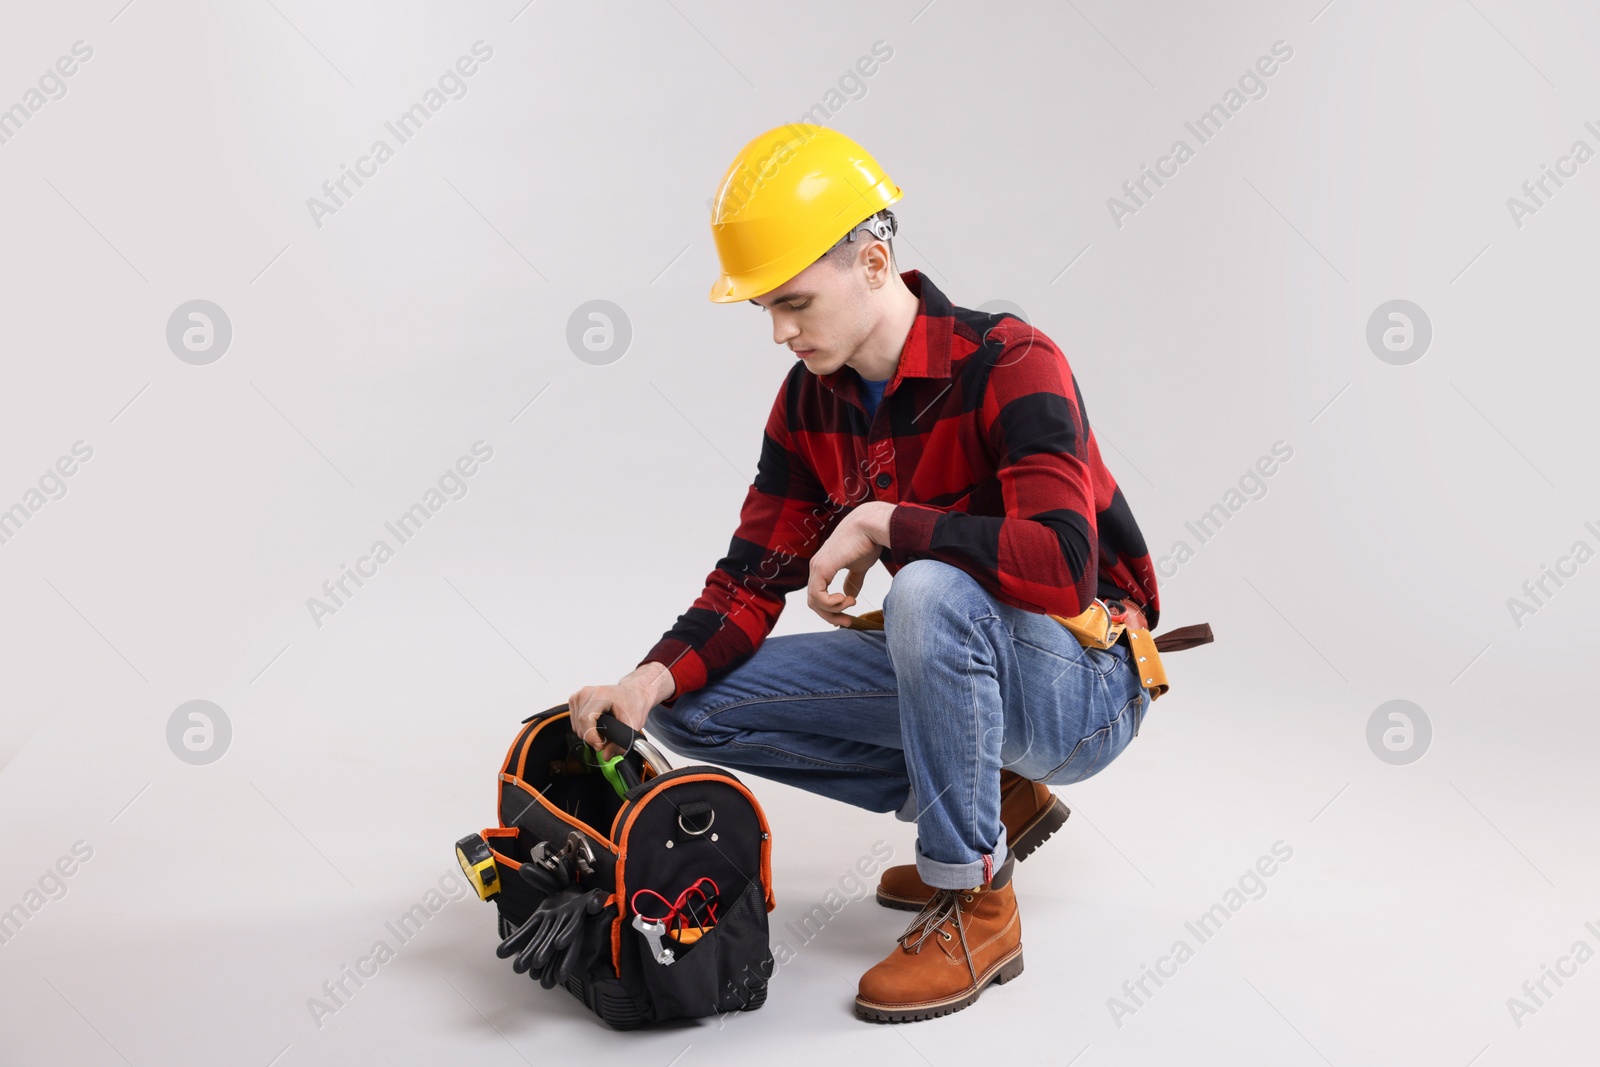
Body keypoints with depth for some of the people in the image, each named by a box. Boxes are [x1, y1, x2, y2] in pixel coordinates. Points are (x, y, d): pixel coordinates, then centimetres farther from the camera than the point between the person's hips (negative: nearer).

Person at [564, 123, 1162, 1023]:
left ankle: (975, 903, -17)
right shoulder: (812, 401, 0)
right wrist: (654, 679, -18)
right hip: (951, 664, 8)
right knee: (693, 705, -3)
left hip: (1084, 688, -7)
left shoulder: (1011, 365, -22)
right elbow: (755, 578, 0)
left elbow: (1060, 566, -37)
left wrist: (879, 521, -28)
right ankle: (988, 799, 7)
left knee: (930, 588, -39)